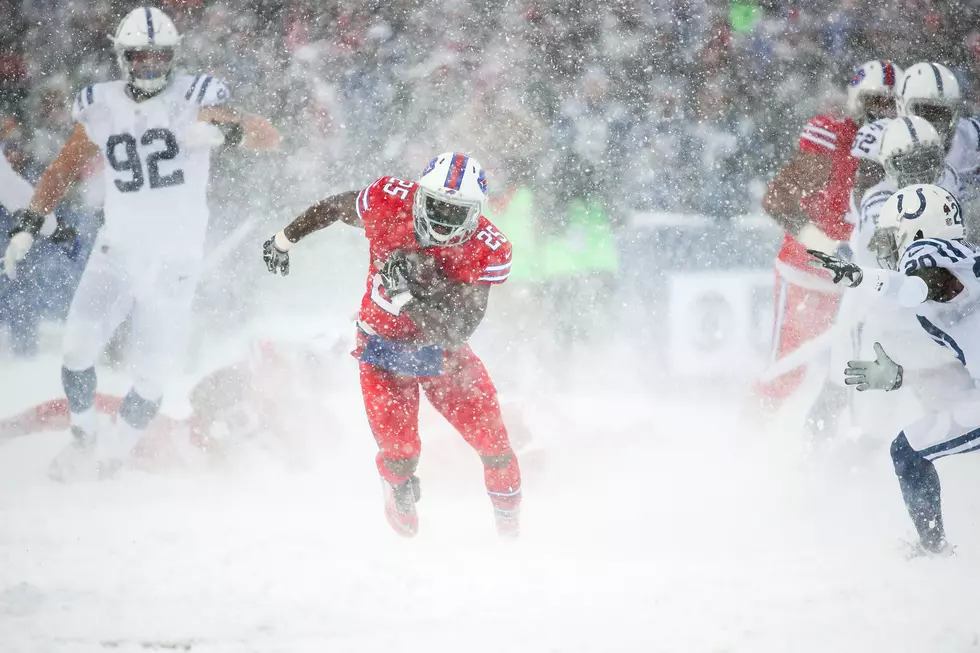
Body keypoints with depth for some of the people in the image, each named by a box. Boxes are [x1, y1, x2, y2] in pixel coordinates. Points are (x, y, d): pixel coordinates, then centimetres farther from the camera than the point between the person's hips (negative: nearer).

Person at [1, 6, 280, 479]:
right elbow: (65, 167, 15)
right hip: (117, 249, 2)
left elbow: (268, 136, -15)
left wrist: (226, 131, -36)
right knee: (79, 345, -13)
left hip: (174, 260, -2)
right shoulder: (102, 108, 2)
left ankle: (115, 451, 21)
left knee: (151, 375, -3)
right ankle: (83, 438, 10)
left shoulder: (192, 99, -9)